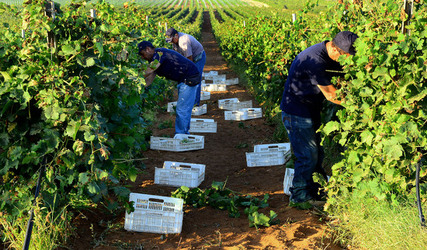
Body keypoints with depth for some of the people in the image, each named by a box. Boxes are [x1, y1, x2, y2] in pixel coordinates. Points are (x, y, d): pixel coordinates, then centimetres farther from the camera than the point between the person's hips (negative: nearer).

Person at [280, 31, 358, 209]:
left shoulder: (329, 56, 0)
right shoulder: (315, 60, -29)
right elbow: (331, 95, -26)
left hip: (310, 111, 9)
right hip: (297, 112, -9)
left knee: (316, 154, 14)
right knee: (308, 156, -5)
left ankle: (312, 191, 28)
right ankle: (299, 197, 9)